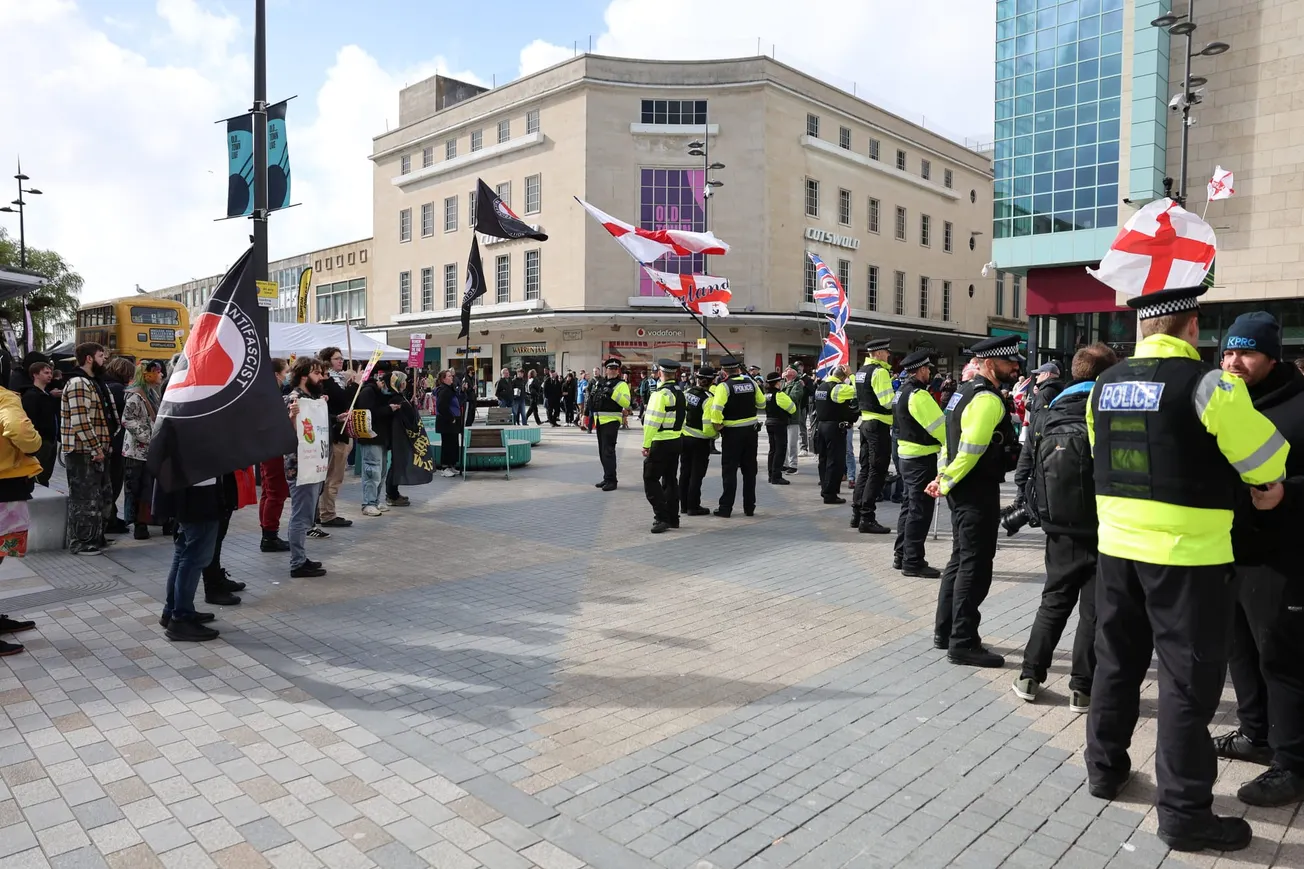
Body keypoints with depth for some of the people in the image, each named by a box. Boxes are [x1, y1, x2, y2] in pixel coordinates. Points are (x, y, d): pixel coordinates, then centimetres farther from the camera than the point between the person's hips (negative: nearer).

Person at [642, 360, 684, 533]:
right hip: (676, 441, 8)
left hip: (660, 443, -8)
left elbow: (652, 421, -20)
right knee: (670, 480, 16)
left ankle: (661, 518, -8)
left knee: (651, 480, -2)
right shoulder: (680, 392, 10)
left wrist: (646, 444, -15)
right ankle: (673, 518, 20)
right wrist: (678, 436, 19)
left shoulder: (661, 393, -16)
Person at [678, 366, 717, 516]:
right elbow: (708, 425, -23)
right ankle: (693, 507, 9)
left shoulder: (687, 392, -1)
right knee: (697, 474, 4)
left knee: (685, 472, 15)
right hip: (700, 441, -6)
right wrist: (714, 434, -4)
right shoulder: (708, 399, -20)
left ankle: (684, 505, 24)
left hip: (684, 437, 6)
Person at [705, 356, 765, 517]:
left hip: (732, 432, -5)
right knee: (749, 470, 13)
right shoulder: (751, 382, 3)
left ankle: (726, 508, 4)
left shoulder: (724, 386, -13)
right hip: (751, 431, 5)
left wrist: (717, 425, -11)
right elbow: (761, 403, 14)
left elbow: (716, 409, -25)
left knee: (729, 471, 2)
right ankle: (749, 507, 19)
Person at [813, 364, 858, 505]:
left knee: (824, 458, 17)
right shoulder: (839, 388, -15)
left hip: (821, 425, 9)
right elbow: (857, 389, -18)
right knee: (835, 461, -4)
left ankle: (825, 488, 26)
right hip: (835, 427, -8)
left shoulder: (820, 386, 10)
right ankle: (830, 494, -5)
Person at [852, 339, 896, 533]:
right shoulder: (880, 371, -15)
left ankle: (857, 514, 18)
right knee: (877, 472, -6)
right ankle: (867, 519, -5)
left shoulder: (862, 370, 13)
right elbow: (888, 401, -22)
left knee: (865, 468, 14)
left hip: (866, 421, 9)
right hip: (879, 425, -9)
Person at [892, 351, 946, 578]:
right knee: (920, 510, -4)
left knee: (909, 506, 16)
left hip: (907, 455, 10)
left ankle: (901, 555, 23)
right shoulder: (918, 395, -19)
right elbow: (938, 425, -21)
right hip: (921, 459, -10)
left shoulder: (904, 392, 12)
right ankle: (913, 561, 1)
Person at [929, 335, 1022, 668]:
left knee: (961, 561, 17)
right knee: (975, 567, -3)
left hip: (965, 491, 10)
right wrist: (946, 484, -14)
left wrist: (944, 477, 10)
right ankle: (963, 644, 4)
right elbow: (971, 450, -24)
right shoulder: (987, 399, -18)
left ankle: (945, 632, 27)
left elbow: (957, 440, 17)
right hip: (977, 492, -10)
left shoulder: (968, 391, 14)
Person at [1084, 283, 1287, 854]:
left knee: (1117, 661, 18)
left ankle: (1105, 769, 30)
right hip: (1187, 553, -5)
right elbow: (1265, 456, -6)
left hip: (1117, 546, 6)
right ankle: (1184, 811, 13)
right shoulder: (1205, 383, -14)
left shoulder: (1104, 385, 4)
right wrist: (1271, 483, 16)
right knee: (1188, 679, 4)